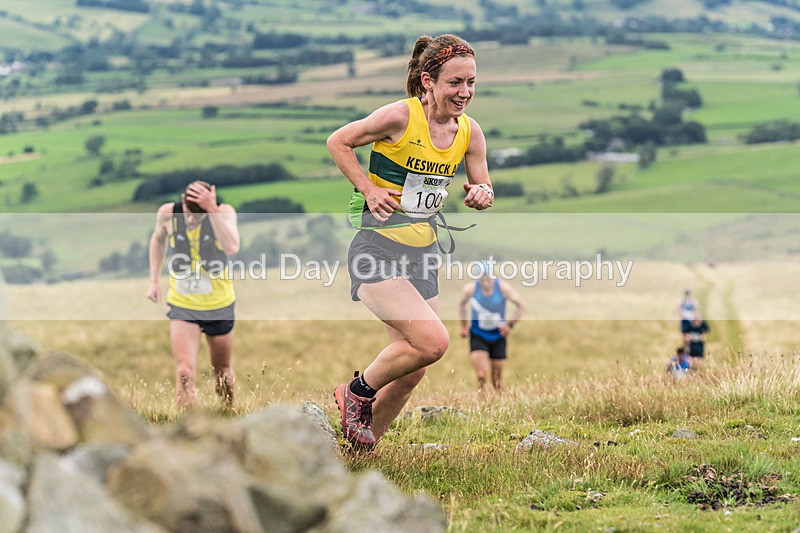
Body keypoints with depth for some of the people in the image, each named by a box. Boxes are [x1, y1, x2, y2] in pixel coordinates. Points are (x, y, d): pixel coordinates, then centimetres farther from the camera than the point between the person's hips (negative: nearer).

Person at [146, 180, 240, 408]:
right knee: (184, 373, -17)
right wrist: (154, 280, 7)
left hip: (219, 305, 0)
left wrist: (212, 210, -43)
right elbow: (158, 239, 10)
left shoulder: (224, 212, -19)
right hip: (182, 306, 0)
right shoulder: (168, 213, -13)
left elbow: (232, 247, -39)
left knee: (222, 372, 17)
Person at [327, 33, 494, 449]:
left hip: (422, 255, 7)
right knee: (433, 341, -24)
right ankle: (358, 391, 2)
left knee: (411, 373, 8)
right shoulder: (400, 117, -15)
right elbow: (338, 141, -3)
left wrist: (481, 195, -8)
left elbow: (483, 190, 15)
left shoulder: (470, 132, 3)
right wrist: (369, 190, -12)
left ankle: (361, 453, 26)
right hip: (377, 248, -7)